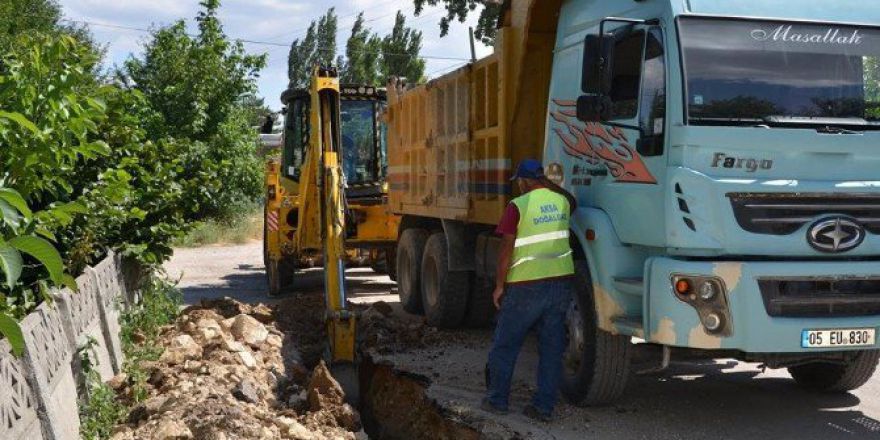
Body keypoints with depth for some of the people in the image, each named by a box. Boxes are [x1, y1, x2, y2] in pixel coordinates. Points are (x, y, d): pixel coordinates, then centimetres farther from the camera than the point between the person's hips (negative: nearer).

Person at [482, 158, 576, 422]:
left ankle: (497, 401, 17)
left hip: (527, 286, -5)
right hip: (561, 281, 5)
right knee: (552, 348, 9)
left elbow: (507, 250, -11)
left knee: (505, 345, 10)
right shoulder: (561, 201, 7)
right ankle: (544, 406, 10)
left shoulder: (518, 206, -9)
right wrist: (547, 183, 38)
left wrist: (499, 286, -3)